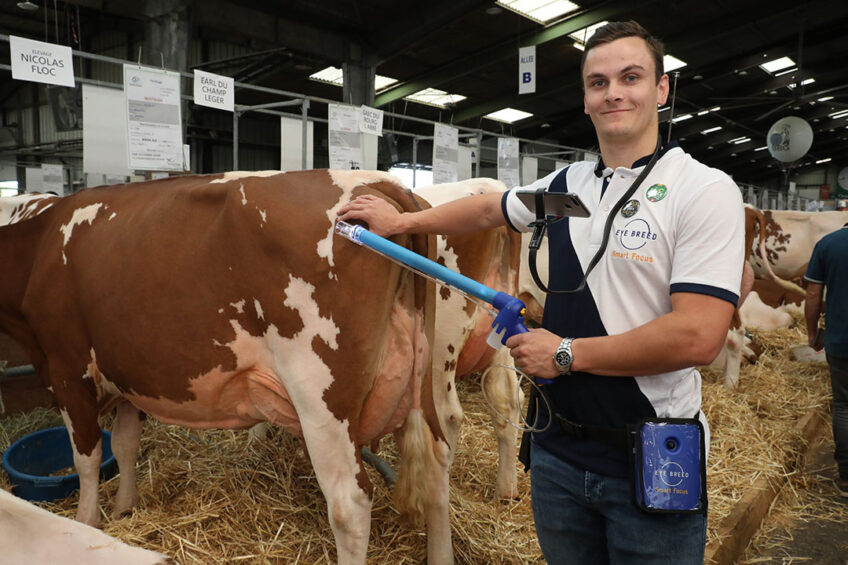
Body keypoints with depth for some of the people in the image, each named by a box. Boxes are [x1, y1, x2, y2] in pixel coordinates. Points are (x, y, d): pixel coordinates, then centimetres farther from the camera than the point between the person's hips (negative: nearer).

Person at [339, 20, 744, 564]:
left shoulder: (705, 190, -12)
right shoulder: (566, 185, 6)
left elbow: (697, 337, -21)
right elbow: (490, 208, 24)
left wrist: (566, 353, -14)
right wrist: (402, 220, 24)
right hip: (558, 448, 5)